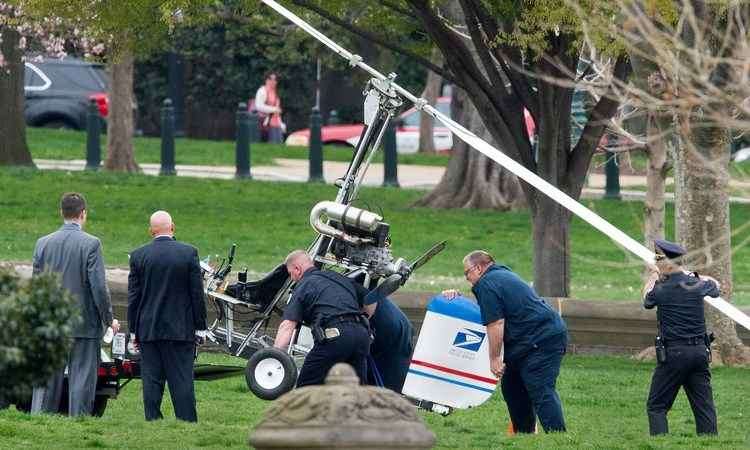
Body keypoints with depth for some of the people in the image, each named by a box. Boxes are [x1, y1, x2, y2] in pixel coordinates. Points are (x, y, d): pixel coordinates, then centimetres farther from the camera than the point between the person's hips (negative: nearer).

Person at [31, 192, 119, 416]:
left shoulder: (43, 244, 3)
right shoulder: (91, 244, -10)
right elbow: (99, 286, -12)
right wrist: (109, 319, 0)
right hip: (84, 323, -4)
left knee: (46, 382, 9)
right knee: (81, 381, 1)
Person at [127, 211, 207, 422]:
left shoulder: (139, 256, -2)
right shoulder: (189, 253, -4)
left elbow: (133, 296, 2)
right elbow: (197, 293, -1)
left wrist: (134, 330, 9)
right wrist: (200, 327, 6)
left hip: (148, 330, 1)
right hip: (181, 330, -1)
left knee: (152, 382, 3)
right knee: (182, 381, 0)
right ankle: (188, 423, -2)